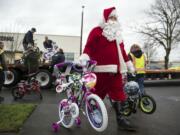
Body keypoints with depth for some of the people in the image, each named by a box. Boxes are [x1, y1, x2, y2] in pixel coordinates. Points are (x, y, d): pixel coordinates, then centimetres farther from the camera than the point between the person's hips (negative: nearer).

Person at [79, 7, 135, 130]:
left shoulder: (117, 34, 24)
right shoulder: (97, 31, 1)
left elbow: (122, 51, 27)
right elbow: (89, 46, -8)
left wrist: (129, 64, 27)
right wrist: (85, 57, -26)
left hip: (115, 70, 7)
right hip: (101, 70, -6)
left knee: (119, 95, 5)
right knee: (97, 93, 4)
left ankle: (120, 118, 14)